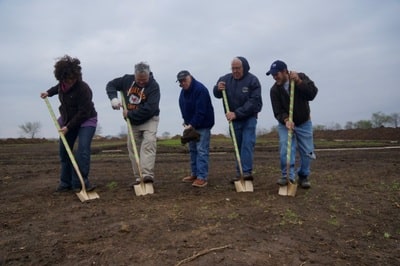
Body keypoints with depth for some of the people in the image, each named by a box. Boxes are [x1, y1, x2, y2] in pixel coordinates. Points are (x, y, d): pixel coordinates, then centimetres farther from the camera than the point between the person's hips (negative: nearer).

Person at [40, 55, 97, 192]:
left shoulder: (83, 88, -28)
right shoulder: (63, 84, -5)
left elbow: (83, 113, -27)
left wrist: (69, 127, -24)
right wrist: (49, 92, 13)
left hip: (86, 121, -7)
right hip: (67, 120, 7)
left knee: (83, 149, -22)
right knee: (64, 151, 8)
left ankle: (81, 181, -15)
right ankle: (66, 182, 20)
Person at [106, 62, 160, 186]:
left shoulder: (154, 86, -20)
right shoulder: (127, 80, -5)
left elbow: (149, 109, -29)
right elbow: (110, 85, 8)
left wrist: (130, 114, -21)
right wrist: (113, 98, -13)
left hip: (149, 120, -5)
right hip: (132, 122, 5)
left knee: (149, 143, -25)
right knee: (133, 148, 4)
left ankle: (147, 175, -31)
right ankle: (138, 178, 11)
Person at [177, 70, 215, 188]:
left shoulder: (200, 90, -21)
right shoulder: (184, 91, 8)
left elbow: (201, 111, -25)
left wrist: (193, 125, -24)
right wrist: (186, 121, 7)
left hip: (203, 125, -9)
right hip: (191, 125, 9)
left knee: (202, 151, -10)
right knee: (193, 150, 14)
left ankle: (202, 177, -7)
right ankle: (195, 174, 24)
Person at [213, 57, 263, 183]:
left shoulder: (252, 80, -12)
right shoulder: (226, 79, 1)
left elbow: (253, 102, -19)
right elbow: (217, 95, 11)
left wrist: (236, 113, -25)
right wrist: (218, 89, -14)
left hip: (249, 118, -4)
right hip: (234, 119, 4)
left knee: (247, 144, -13)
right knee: (238, 146, 9)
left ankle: (247, 172, -13)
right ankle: (239, 173, 15)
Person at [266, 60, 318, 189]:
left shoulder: (301, 77, -14)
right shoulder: (275, 90, -15)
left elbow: (312, 94, -28)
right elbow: (278, 111, -20)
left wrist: (298, 81, -38)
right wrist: (286, 120, -39)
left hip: (304, 123, 0)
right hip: (285, 123, 0)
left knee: (307, 152, 1)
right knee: (285, 149, -16)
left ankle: (303, 176, 20)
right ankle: (288, 176, -6)